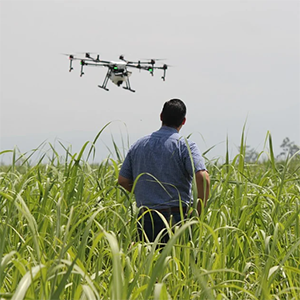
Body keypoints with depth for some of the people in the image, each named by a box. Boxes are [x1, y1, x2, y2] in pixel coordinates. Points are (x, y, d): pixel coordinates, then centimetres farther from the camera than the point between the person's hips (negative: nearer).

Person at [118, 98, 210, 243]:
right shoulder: (185, 146, -5)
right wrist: (199, 212, -8)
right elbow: (202, 178, -18)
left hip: (146, 219, 4)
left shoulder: (139, 145, 10)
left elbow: (122, 181, 13)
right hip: (177, 217, -4)